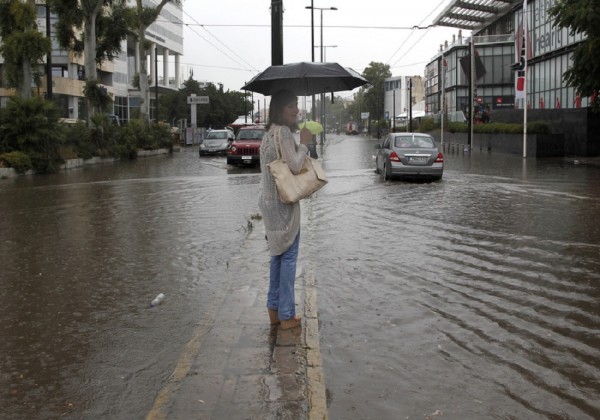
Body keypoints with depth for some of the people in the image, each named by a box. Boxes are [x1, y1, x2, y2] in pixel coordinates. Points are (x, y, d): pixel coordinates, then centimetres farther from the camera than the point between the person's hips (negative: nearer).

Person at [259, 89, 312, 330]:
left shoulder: (270, 132, 15)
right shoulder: (283, 132, -16)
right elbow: (295, 166, -21)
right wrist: (304, 143, -10)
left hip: (270, 201, 10)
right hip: (284, 202, -10)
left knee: (278, 255, 16)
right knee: (288, 257, -2)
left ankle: (274, 310, 22)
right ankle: (286, 315, 4)